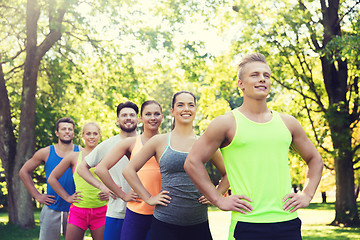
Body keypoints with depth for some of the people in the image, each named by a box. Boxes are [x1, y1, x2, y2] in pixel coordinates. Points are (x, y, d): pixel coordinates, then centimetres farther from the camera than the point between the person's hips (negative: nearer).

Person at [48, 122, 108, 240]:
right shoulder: (74, 157, 6)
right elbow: (52, 178, 11)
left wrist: (110, 193, 3)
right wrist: (67, 197, 6)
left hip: (100, 211, 0)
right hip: (78, 211, 0)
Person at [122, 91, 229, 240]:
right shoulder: (160, 141, 2)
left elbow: (227, 174, 18)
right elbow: (129, 170, 6)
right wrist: (148, 198, 1)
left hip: (199, 223, 2)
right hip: (164, 223, -1)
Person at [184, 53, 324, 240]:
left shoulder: (287, 123, 11)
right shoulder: (227, 123, -1)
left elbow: (314, 159, 23)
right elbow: (192, 162, -2)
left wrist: (307, 195, 10)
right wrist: (219, 200, -5)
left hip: (288, 222, 4)